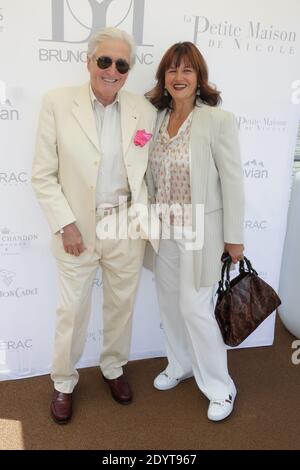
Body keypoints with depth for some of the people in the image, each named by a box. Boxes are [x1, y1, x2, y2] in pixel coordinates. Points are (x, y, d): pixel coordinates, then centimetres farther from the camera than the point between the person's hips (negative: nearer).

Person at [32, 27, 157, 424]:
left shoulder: (144, 111, 0)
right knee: (72, 311, 11)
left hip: (126, 228, 3)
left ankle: (113, 368, 43)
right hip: (77, 229, -2)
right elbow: (43, 175, -7)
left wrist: (144, 215, -4)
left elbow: (148, 172, 7)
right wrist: (65, 224, -12)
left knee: (121, 305, 17)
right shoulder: (58, 103, -8)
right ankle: (64, 382, 35)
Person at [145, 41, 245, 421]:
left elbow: (232, 182, -11)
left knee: (194, 308, -2)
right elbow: (153, 178, 9)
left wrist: (234, 237, -9)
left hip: (201, 231, -6)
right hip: (165, 230, 6)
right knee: (169, 302, 16)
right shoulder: (158, 119, 4)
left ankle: (219, 387, 21)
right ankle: (180, 364, 41)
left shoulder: (219, 121, -13)